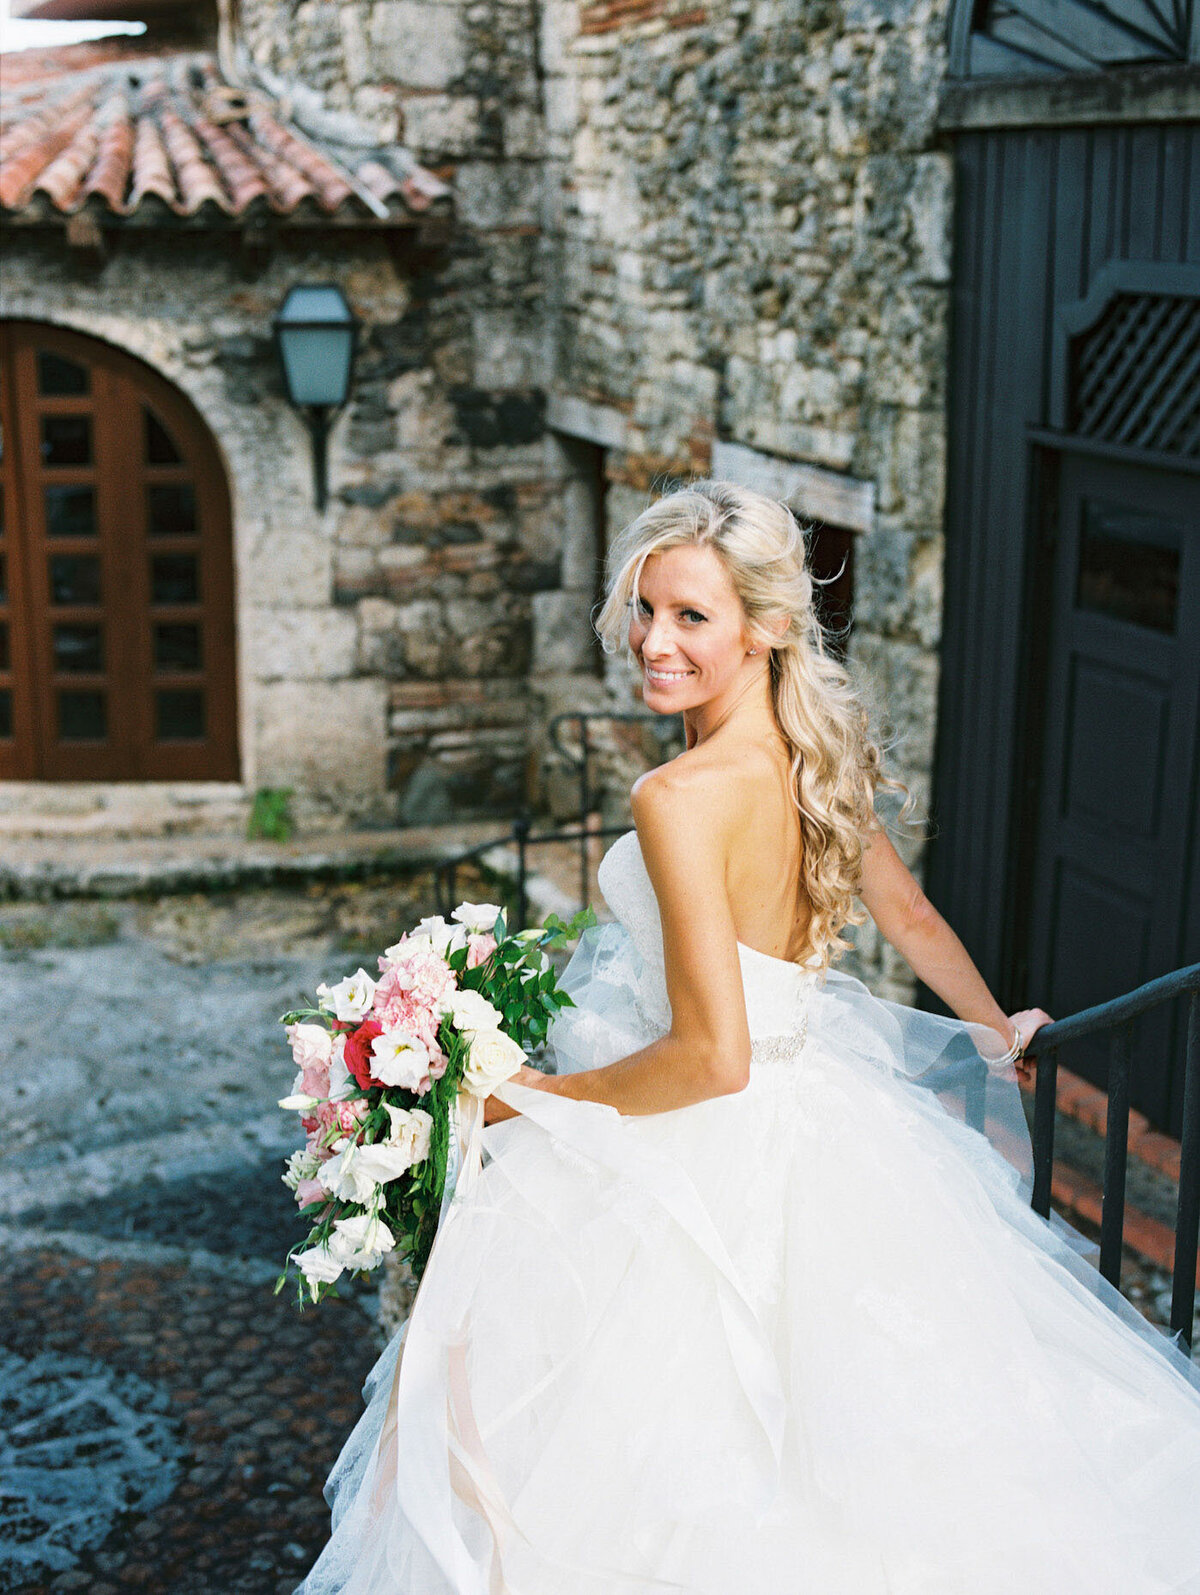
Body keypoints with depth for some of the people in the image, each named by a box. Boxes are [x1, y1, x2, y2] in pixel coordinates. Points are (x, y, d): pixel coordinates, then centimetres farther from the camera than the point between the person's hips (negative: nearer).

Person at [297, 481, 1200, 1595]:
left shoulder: (681, 799, -27)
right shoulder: (816, 755, -1)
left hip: (698, 1156, -8)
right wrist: (998, 1033, 29)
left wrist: (515, 1097, -17)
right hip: (817, 1114, 8)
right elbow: (909, 915, 13)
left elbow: (710, 1058, -28)